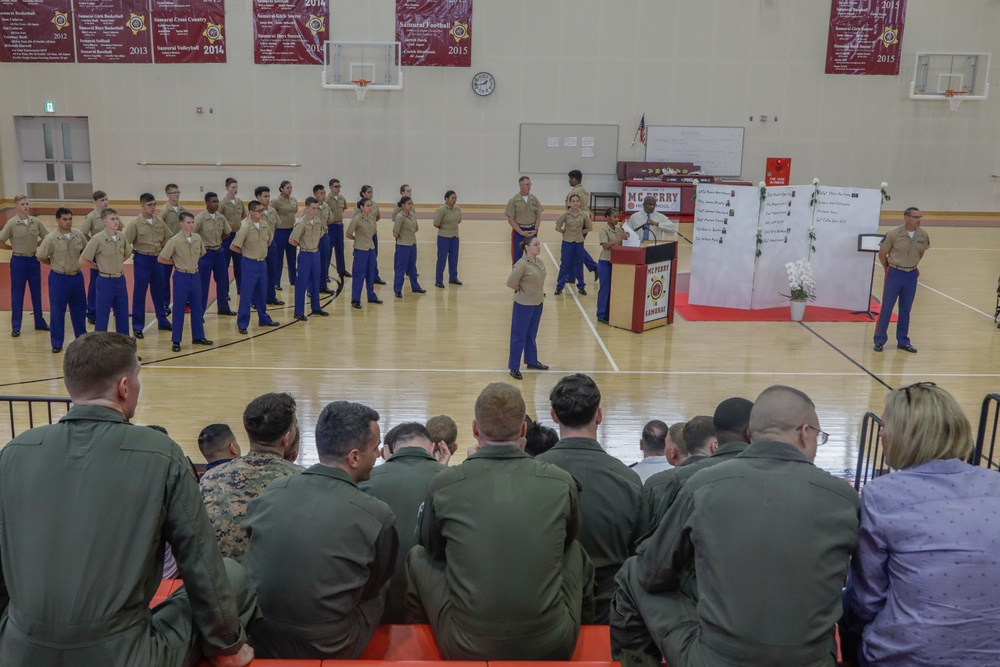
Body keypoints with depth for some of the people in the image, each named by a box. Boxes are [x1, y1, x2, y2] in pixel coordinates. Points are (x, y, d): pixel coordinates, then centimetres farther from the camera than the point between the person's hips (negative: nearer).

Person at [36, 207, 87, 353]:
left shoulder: (79, 235, -4)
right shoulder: (51, 238, -15)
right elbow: (41, 257, -8)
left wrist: (77, 262, 3)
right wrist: (57, 264, 1)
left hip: (77, 276, 4)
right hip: (59, 278, -4)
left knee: (79, 309, 15)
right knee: (57, 312, 5)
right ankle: (56, 344, 16)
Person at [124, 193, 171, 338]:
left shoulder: (159, 221, 2)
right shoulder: (135, 223, -14)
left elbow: (167, 237, 15)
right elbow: (125, 242, -14)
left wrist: (161, 249, 6)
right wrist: (136, 253, -6)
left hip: (157, 259, 5)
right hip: (142, 260, -5)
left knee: (158, 291, 16)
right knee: (139, 293, 3)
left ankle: (162, 321, 28)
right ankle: (137, 326, 11)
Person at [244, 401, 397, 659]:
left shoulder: (272, 490, -8)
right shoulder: (377, 516, -17)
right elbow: (375, 586, 1)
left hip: (254, 640, 4)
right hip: (326, 651, -4)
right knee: (378, 593, 20)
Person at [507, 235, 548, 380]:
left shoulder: (540, 262, 4)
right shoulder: (522, 264, -20)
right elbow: (510, 283, -19)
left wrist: (538, 293, 5)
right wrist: (522, 291, -6)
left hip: (537, 303, 7)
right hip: (524, 304, -7)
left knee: (531, 335, 21)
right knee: (519, 336, 2)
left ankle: (532, 361, 35)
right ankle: (514, 367, 10)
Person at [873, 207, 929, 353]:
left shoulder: (923, 235, -5)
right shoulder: (893, 234, -16)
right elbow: (882, 253, -4)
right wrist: (888, 269, 7)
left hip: (911, 275, 3)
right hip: (894, 274, -3)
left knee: (905, 310, 11)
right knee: (886, 308, 2)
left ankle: (903, 341, 22)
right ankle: (879, 340, 12)